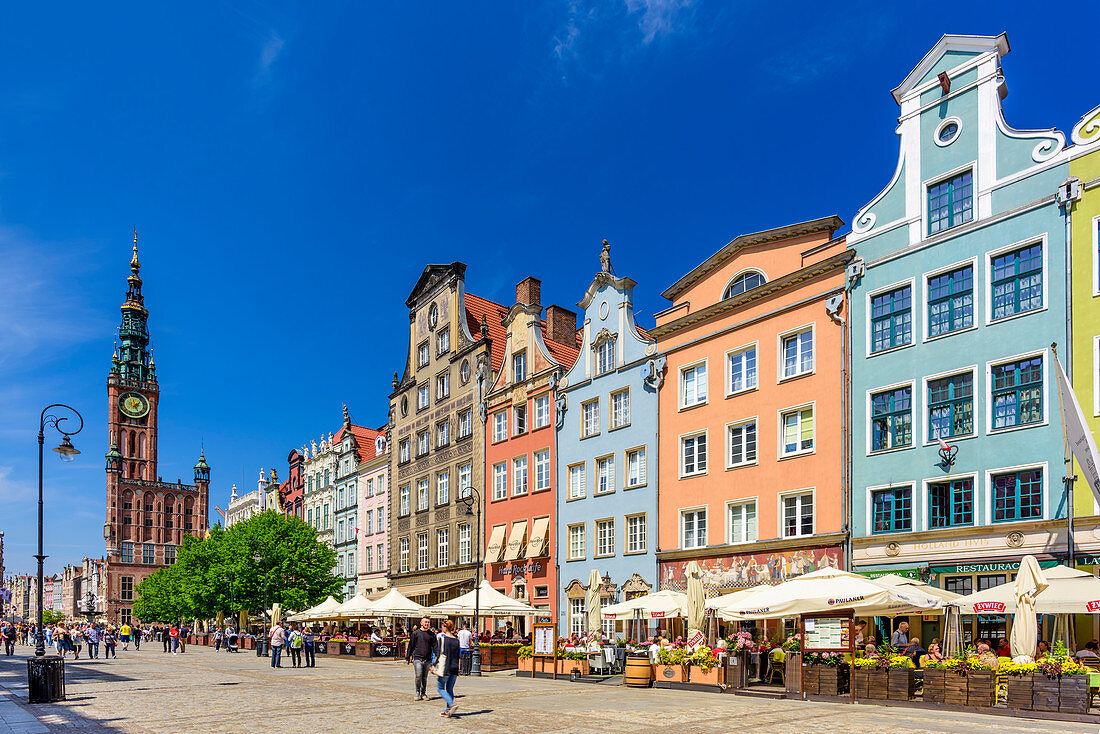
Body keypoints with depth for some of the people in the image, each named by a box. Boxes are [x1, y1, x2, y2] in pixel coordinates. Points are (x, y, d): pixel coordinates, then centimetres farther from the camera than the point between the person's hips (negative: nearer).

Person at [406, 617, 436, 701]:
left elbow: (435, 647, 9)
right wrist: (407, 658, 6)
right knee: (418, 675, -14)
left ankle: (423, 693, 18)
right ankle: (417, 692, 5)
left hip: (427, 659, 2)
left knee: (424, 677, 7)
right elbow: (410, 646, 7)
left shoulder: (431, 634, 9)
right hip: (417, 658, -2)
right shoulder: (415, 633, 4)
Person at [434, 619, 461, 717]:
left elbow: (439, 653, -11)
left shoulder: (442, 638, -9)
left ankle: (452, 704, -14)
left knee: (440, 688, 5)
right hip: (454, 668, 6)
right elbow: (458, 655, 11)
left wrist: (434, 665, -4)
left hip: (444, 667, -6)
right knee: (450, 689, 13)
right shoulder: (456, 640, 8)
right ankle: (447, 711, 12)